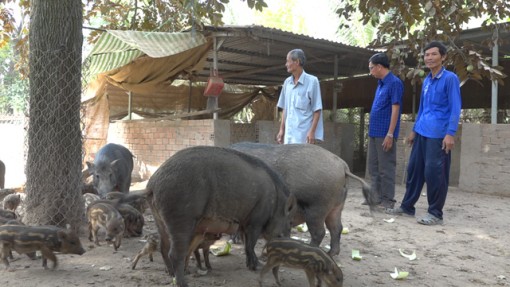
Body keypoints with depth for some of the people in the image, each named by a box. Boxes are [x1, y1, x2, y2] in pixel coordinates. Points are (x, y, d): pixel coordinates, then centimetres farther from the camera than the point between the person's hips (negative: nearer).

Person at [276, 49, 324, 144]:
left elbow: (317, 110, -7)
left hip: (304, 134, -6)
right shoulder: (287, 82, 11)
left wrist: (312, 131, -14)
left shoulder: (312, 81, -5)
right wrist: (282, 129, 11)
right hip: (289, 134, 6)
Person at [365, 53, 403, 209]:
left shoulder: (394, 82, -12)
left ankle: (387, 200, 5)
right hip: (374, 132, 9)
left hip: (385, 133, -9)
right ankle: (375, 197, 21)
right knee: (373, 167, 13)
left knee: (386, 168, -2)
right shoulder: (380, 83, 15)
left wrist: (390, 134, -21)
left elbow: (395, 109, -17)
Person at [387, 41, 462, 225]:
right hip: (421, 133, 7)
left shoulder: (450, 78, -6)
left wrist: (450, 134, -19)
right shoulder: (426, 81, 16)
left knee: (434, 173, -4)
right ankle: (407, 206, 22)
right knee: (414, 169, 11)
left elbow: (455, 108, -11)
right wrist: (414, 130, 22)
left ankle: (435, 213, 6)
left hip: (438, 135, -7)